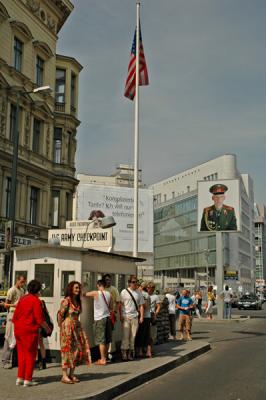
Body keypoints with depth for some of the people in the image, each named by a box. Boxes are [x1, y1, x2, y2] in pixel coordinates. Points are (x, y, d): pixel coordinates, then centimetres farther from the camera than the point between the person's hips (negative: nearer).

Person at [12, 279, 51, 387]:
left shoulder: (22, 299, 9)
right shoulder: (36, 301, -11)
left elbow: (15, 316, 13)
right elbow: (39, 319, -14)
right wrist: (47, 328, 1)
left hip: (18, 330, 7)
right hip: (30, 331, -7)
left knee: (21, 354, 15)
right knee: (30, 355, 3)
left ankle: (20, 378, 17)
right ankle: (27, 380, 4)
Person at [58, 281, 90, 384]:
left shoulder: (78, 301, 12)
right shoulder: (66, 300, -13)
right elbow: (60, 314, -13)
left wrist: (76, 324, 10)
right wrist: (61, 326, -5)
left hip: (76, 327, 8)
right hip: (67, 328, -8)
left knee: (77, 350, 8)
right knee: (67, 350, -3)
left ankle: (71, 374, 18)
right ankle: (64, 376, 4)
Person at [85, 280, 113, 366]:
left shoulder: (95, 293, -10)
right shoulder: (109, 294, 3)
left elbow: (85, 294, 0)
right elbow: (111, 307, 9)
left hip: (99, 319, -5)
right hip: (107, 317, 5)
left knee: (101, 340, -3)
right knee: (107, 340, 13)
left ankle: (102, 359, -2)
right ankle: (104, 357, 23)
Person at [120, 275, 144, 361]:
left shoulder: (138, 293, 10)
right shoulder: (124, 292, 0)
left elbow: (141, 305, 11)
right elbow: (120, 305, 0)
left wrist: (141, 316, 3)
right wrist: (121, 316, -7)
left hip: (135, 317, 3)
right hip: (126, 317, -3)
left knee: (133, 336, 6)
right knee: (125, 336, -3)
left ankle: (130, 353, 15)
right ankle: (124, 353, 3)